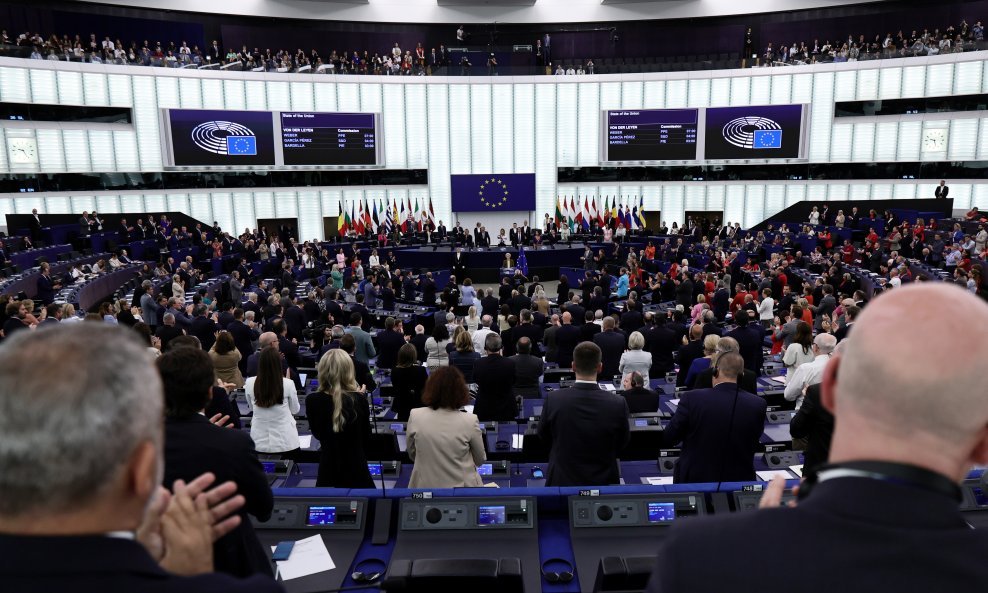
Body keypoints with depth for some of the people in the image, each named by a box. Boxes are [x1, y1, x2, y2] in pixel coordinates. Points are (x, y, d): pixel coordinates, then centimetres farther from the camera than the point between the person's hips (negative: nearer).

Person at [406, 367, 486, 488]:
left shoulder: (415, 416, -8)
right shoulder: (469, 421, -12)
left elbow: (412, 454, 8)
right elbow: (480, 460, 4)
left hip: (425, 485, 2)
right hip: (461, 486, -1)